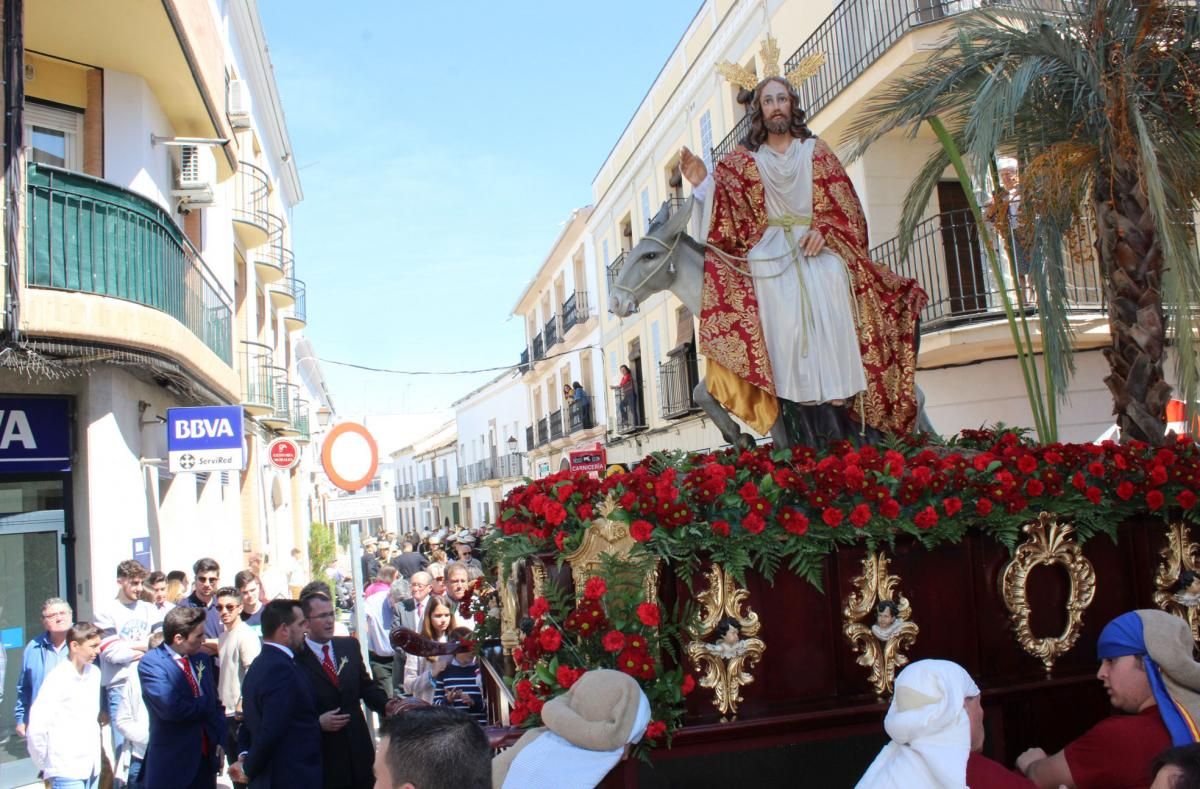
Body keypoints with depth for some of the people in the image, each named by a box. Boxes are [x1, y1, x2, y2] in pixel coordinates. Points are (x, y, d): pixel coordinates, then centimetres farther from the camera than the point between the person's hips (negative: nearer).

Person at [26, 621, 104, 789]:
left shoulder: (94, 673, 5)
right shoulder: (58, 679, -13)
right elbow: (36, 729, -14)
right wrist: (44, 766, -3)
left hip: (92, 768, 6)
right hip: (67, 772, -6)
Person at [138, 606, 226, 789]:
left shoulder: (203, 658, 7)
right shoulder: (151, 663, -14)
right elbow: (171, 708, -26)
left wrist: (219, 741, 1)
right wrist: (206, 704, -10)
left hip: (206, 758, 6)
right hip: (172, 764, -6)